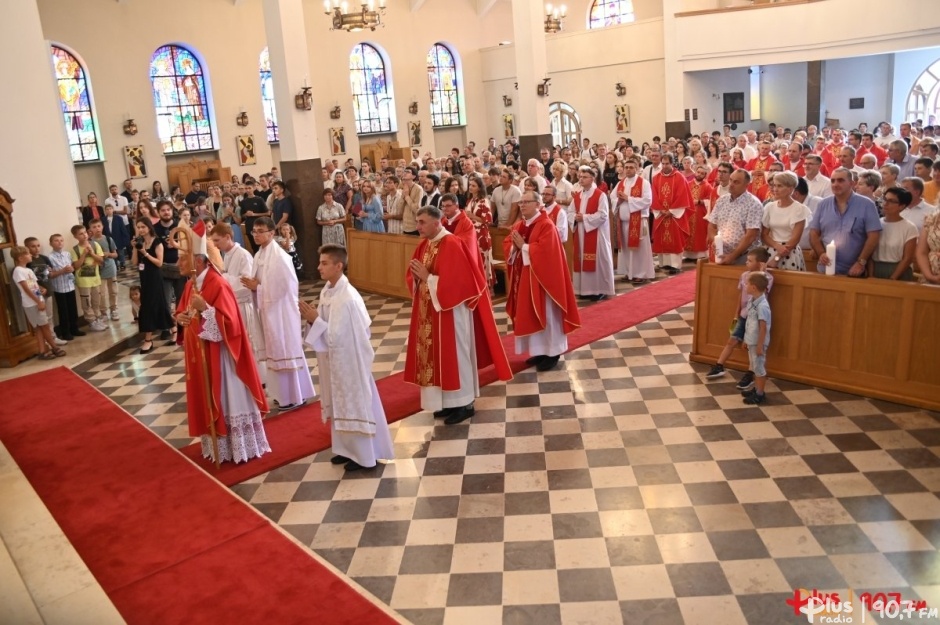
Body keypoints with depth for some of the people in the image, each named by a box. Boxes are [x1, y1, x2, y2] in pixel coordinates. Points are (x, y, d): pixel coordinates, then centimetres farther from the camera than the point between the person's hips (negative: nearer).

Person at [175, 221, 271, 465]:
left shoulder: (217, 285, -20)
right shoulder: (191, 285, 7)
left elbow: (229, 322, -23)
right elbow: (184, 311, 19)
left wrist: (204, 309, -32)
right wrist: (181, 317, -3)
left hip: (218, 355, -9)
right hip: (199, 354, 9)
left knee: (228, 399, 2)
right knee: (208, 401, 16)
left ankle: (240, 448, 15)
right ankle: (217, 446, 30)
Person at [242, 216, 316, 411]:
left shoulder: (279, 256, -19)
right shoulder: (260, 255, 8)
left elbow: (284, 286, -21)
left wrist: (257, 287, -15)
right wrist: (253, 284, -6)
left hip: (281, 310, -9)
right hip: (268, 310, 9)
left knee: (286, 350, 0)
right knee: (276, 351, 15)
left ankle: (295, 396, 12)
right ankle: (284, 393, 27)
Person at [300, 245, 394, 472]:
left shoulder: (346, 298, -26)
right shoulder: (328, 290, 3)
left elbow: (335, 337, -25)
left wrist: (314, 319, -20)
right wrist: (313, 318, -6)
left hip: (349, 361, -9)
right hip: (336, 360, 9)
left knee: (356, 405, 4)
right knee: (341, 405, 19)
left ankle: (364, 456, 19)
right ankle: (347, 449, 35)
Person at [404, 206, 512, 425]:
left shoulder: (451, 245, -18)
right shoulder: (424, 244, 8)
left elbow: (454, 281, -25)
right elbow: (415, 275, 12)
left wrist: (427, 277, -19)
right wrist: (417, 276, -10)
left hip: (449, 311, -8)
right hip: (429, 311, 9)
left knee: (454, 354, 1)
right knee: (438, 355, 13)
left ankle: (463, 404, 14)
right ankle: (448, 401, 25)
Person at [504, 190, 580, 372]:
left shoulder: (546, 225, -14)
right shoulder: (518, 225, 11)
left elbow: (544, 250, -24)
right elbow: (506, 244, 8)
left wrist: (523, 246, -18)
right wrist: (514, 246, -13)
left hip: (541, 278, -8)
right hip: (523, 277, 8)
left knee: (546, 315, 0)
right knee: (529, 315, 13)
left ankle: (552, 352, 10)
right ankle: (540, 350, 24)